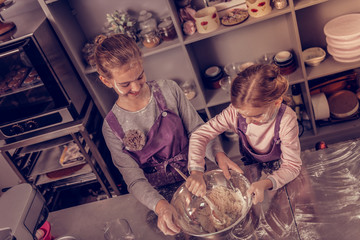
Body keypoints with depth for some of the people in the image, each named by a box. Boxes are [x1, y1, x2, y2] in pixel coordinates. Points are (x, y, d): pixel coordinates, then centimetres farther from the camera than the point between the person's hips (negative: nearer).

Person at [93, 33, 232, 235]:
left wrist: (218, 155, -24)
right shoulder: (112, 126, -10)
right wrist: (160, 205, -32)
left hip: (194, 176, 1)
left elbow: (197, 129, -3)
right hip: (159, 193, -1)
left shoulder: (168, 89, -7)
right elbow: (135, 179, -12)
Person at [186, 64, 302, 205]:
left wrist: (265, 183, -45)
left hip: (279, 173, 0)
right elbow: (200, 135, -19)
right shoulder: (235, 111, -25)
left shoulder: (286, 120, -31)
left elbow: (292, 165, -25)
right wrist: (196, 171, -35)